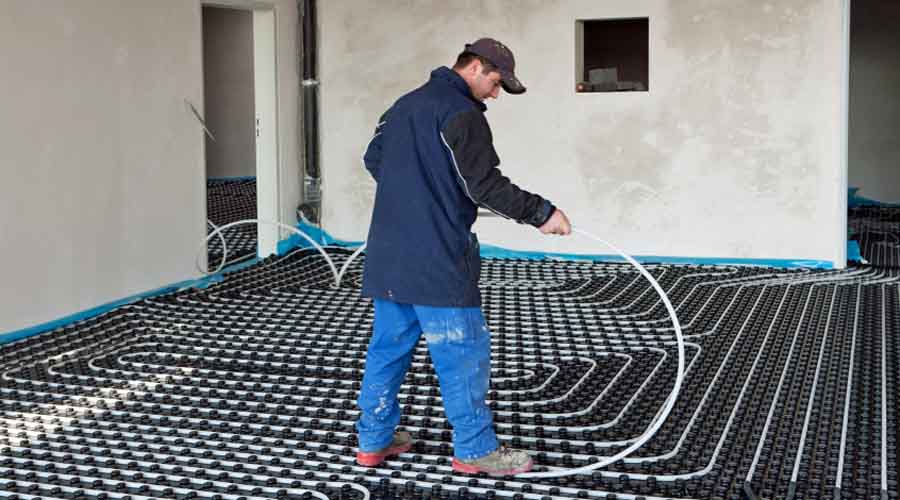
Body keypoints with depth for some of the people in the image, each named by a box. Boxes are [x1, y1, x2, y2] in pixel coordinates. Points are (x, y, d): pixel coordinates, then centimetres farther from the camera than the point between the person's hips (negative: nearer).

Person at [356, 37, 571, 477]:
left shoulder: (403, 105, 17)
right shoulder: (461, 112, -12)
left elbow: (373, 158, 28)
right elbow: (485, 185, -18)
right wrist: (542, 213, -11)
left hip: (389, 254, 9)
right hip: (437, 259, -9)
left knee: (388, 344, 15)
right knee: (463, 352, -1)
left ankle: (374, 440, 22)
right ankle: (474, 449, 6)